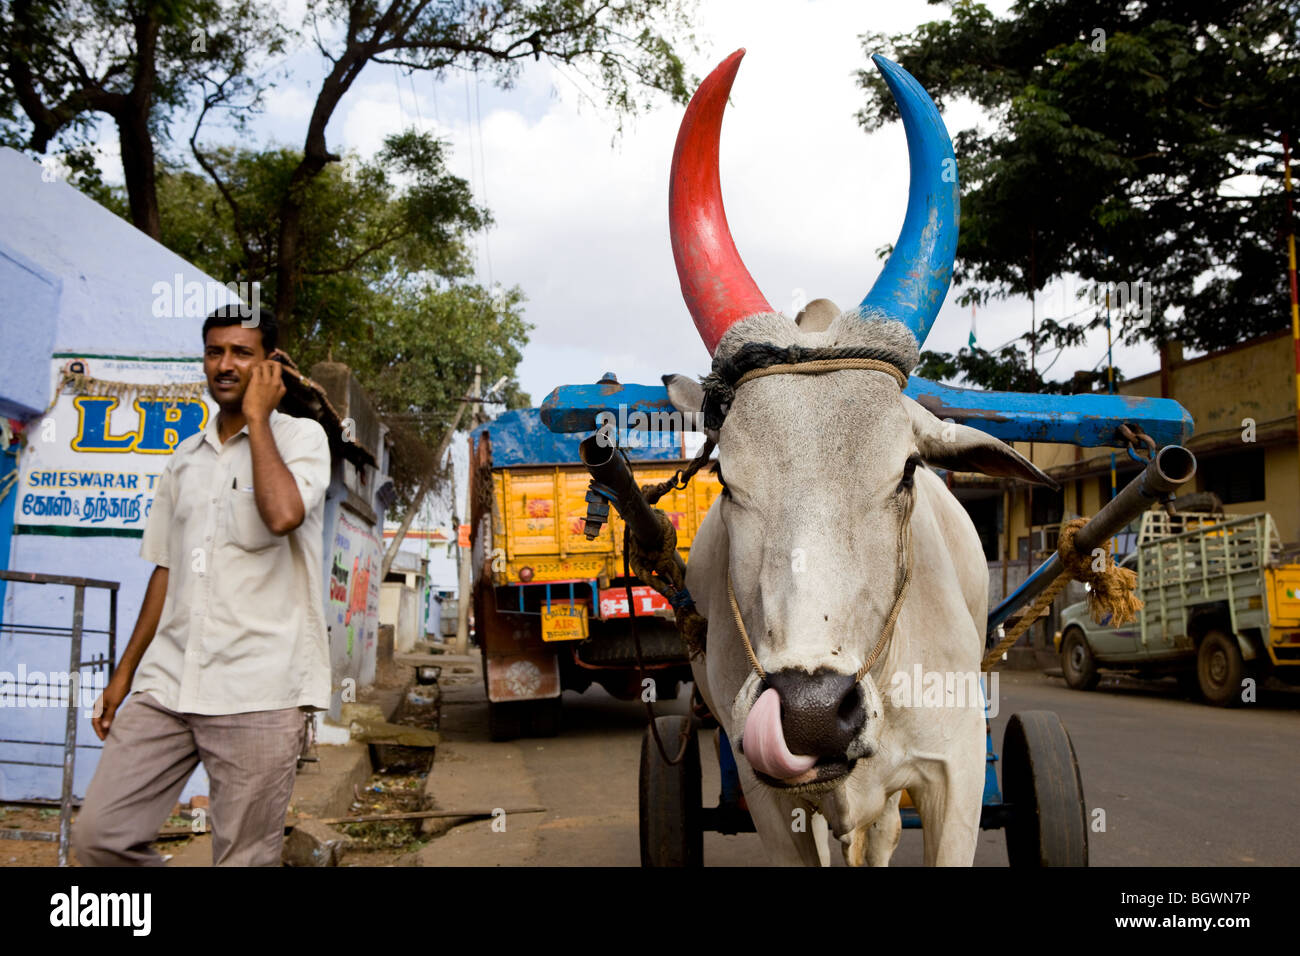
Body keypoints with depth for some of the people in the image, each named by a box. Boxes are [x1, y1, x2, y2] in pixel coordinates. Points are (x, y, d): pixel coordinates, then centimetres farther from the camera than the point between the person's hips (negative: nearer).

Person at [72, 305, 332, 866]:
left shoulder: (300, 437, 0)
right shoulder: (186, 457, 17)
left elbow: (283, 515, -22)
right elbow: (166, 571, 21)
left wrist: (257, 417, -10)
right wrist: (124, 672, 18)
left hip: (258, 691, -6)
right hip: (167, 683, 6)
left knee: (244, 858, -1)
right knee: (98, 835, 3)